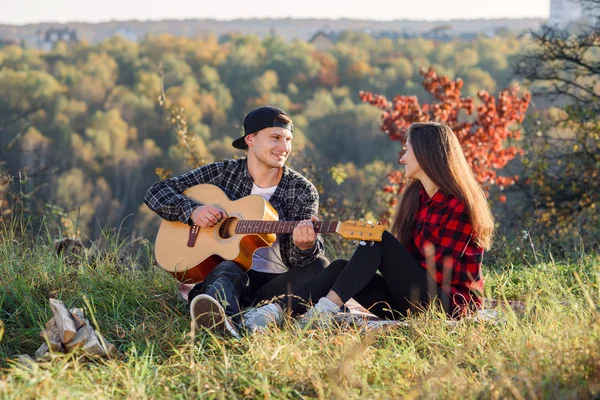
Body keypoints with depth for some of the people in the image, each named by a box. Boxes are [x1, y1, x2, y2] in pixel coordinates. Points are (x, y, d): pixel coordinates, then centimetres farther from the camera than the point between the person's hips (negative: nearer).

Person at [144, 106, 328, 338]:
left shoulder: (302, 191, 6)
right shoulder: (221, 173, 7)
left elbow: (301, 260, -4)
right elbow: (156, 193, 8)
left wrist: (305, 246, -30)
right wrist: (192, 210, -12)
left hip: (276, 284, 1)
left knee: (320, 267, -27)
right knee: (227, 269, -36)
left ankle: (270, 314, -54)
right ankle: (225, 322, -71)